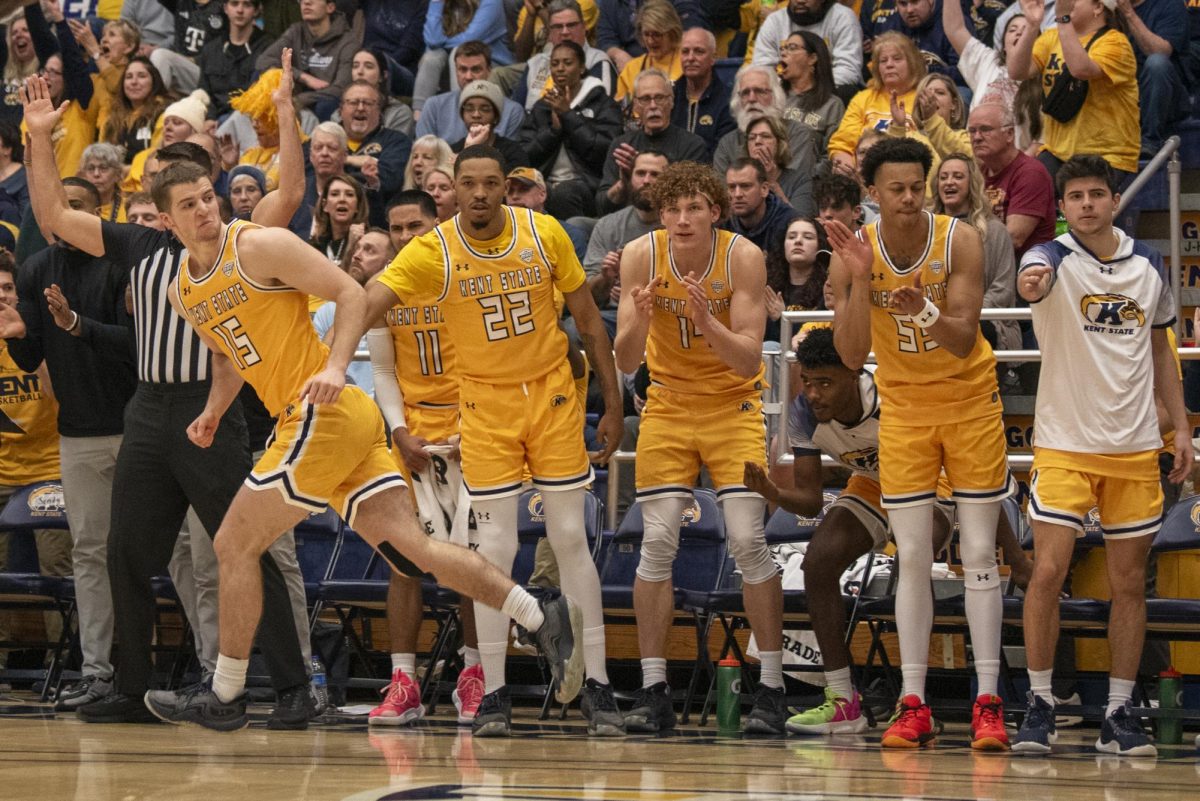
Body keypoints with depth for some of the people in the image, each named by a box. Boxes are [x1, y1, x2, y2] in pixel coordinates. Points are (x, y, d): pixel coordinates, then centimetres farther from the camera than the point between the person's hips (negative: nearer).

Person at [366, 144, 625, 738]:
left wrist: (612, 404, 2)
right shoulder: (432, 253, -14)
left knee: (571, 542, 3)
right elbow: (367, 305, -26)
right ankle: (494, 694, 5)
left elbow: (587, 318, 2)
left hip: (552, 397, 1)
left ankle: (597, 687, 9)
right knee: (496, 549, -3)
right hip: (485, 406, -1)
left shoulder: (544, 234, -8)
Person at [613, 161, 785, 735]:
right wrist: (639, 320, -34)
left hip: (734, 405, -2)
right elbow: (625, 362, -14)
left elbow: (749, 360, -21)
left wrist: (706, 321, -38)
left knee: (749, 542, -12)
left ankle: (772, 689, -5)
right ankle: (653, 690, 0)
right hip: (668, 403, 2)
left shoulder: (742, 258, -19)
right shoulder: (641, 256, -14)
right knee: (657, 542, -7)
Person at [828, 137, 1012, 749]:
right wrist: (860, 280, -30)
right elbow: (852, 357, -18)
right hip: (904, 408, 1)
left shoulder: (959, 241, -16)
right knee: (912, 558, 0)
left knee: (979, 555, -1)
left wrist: (926, 311, -42)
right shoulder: (854, 253, -13)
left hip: (970, 401, -1)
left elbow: (964, 339, -21)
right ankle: (912, 705, 3)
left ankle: (988, 702, 1)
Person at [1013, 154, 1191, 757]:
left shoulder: (1149, 266, 7)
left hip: (1135, 447, 4)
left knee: (1129, 583, 5)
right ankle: (1040, 705, 1)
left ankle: (1118, 714, 12)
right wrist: (1031, 283, -57)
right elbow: (1032, 279, -33)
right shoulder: (1054, 259, -7)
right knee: (1048, 573, -11)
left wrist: (1181, 429, 10)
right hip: (1064, 445, -4)